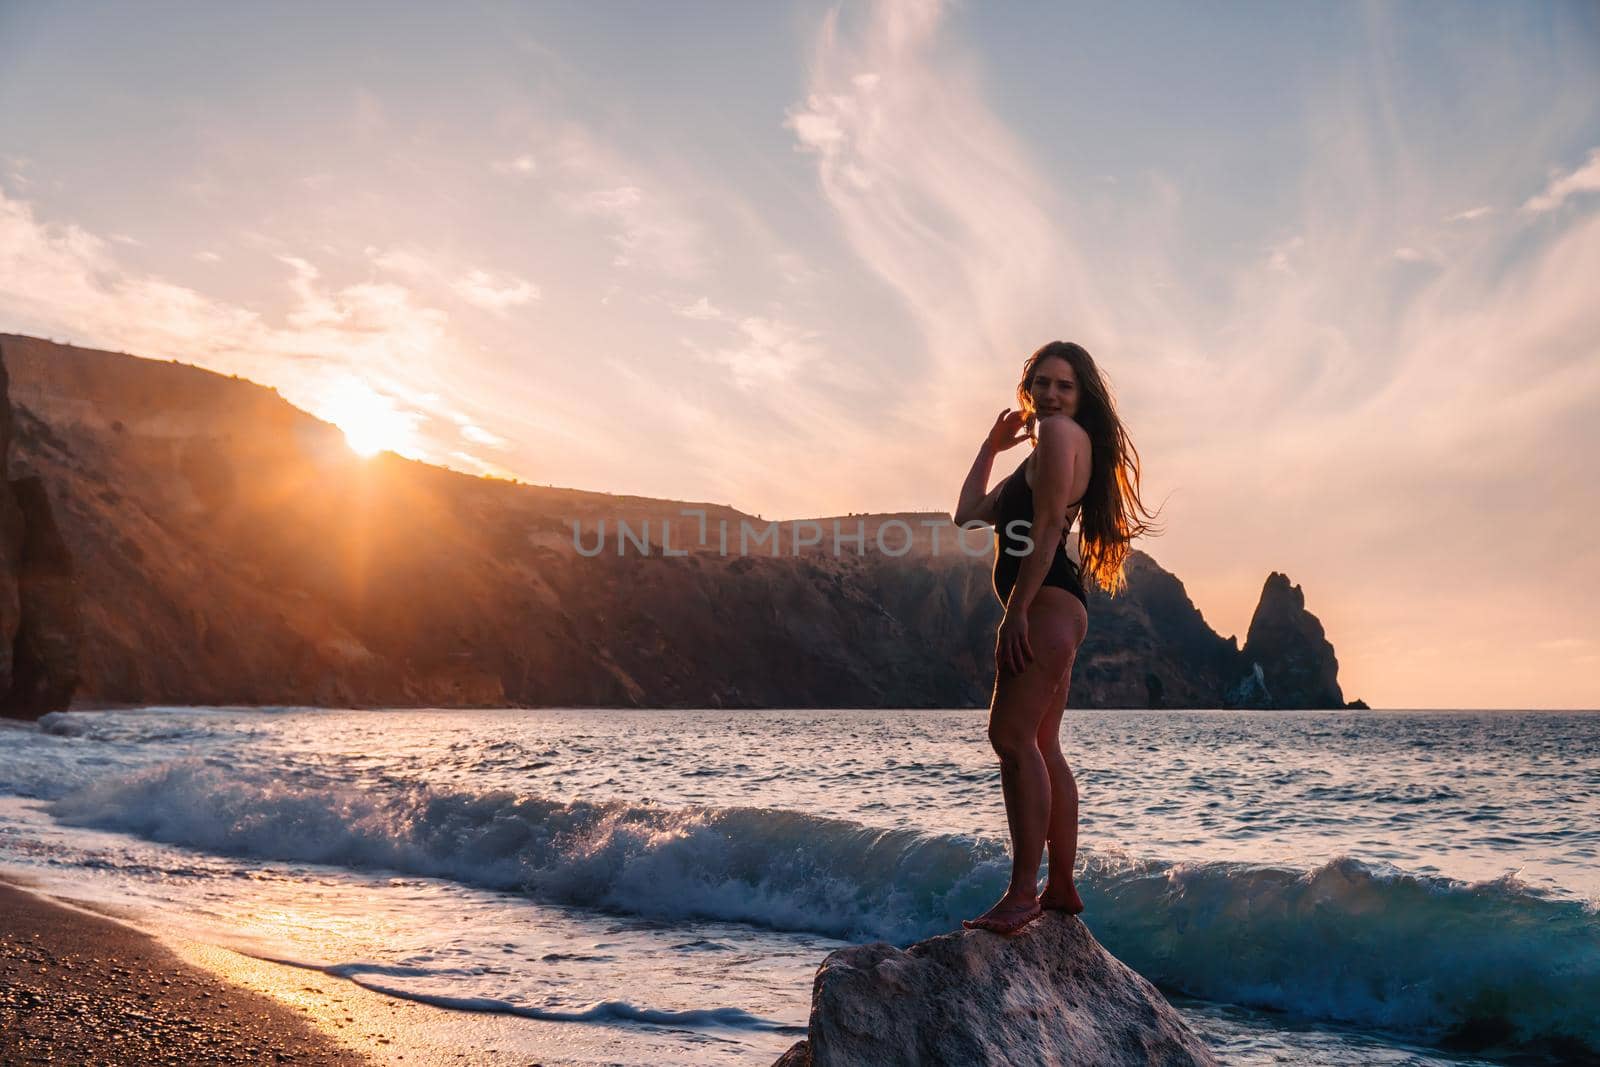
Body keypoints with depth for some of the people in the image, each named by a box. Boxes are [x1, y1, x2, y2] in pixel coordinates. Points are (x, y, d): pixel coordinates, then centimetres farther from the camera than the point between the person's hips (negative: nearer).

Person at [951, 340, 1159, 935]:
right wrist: (992, 446, 25)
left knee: (1013, 737, -15)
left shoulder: (1059, 431, -5)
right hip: (1052, 611, 11)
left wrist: (1016, 610, -20)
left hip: (1046, 602, -11)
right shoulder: (1038, 454, 27)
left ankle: (1023, 893, -16)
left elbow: (1047, 528, -15)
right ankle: (1062, 887, 21)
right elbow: (969, 516, 24)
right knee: (1040, 747, 14)